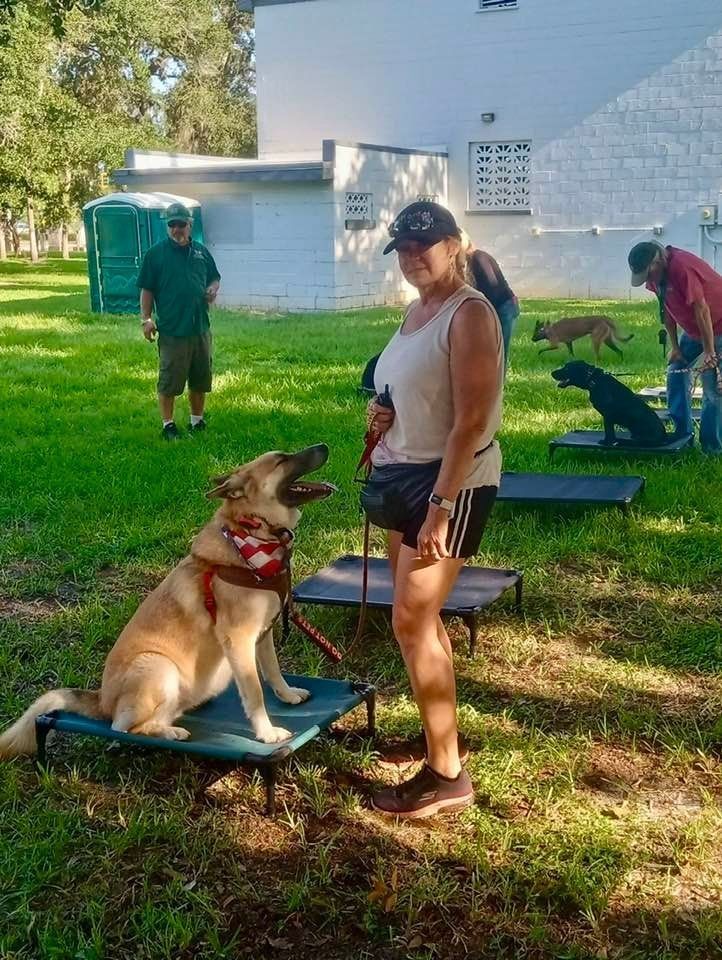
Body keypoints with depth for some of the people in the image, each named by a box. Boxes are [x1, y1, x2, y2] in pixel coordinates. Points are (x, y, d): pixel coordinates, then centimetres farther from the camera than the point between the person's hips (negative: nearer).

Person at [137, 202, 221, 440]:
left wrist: (213, 289, -2)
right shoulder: (156, 253, -4)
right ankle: (168, 425, 11)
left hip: (200, 328, 5)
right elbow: (147, 290, -2)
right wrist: (146, 319, -9)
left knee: (200, 380, 13)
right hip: (171, 330, -4)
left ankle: (197, 421, 28)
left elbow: (214, 278, 21)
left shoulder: (201, 251, 9)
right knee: (169, 380, 0)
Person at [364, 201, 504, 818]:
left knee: (411, 621, -10)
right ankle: (440, 733, 30)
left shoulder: (470, 314, -15)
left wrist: (442, 505, -26)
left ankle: (448, 776, 0)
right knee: (420, 616, 15)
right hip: (402, 472, 9)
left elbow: (470, 422, -21)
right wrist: (382, 416, 5)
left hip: (450, 481, -9)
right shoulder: (416, 311, 13)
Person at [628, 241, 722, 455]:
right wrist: (675, 347, 2)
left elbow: (701, 310, -29)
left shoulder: (681, 267, -32)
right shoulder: (656, 275, -4)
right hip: (693, 328, 9)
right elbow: (667, 310, 4)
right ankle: (683, 434, 16)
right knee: (676, 370, 9)